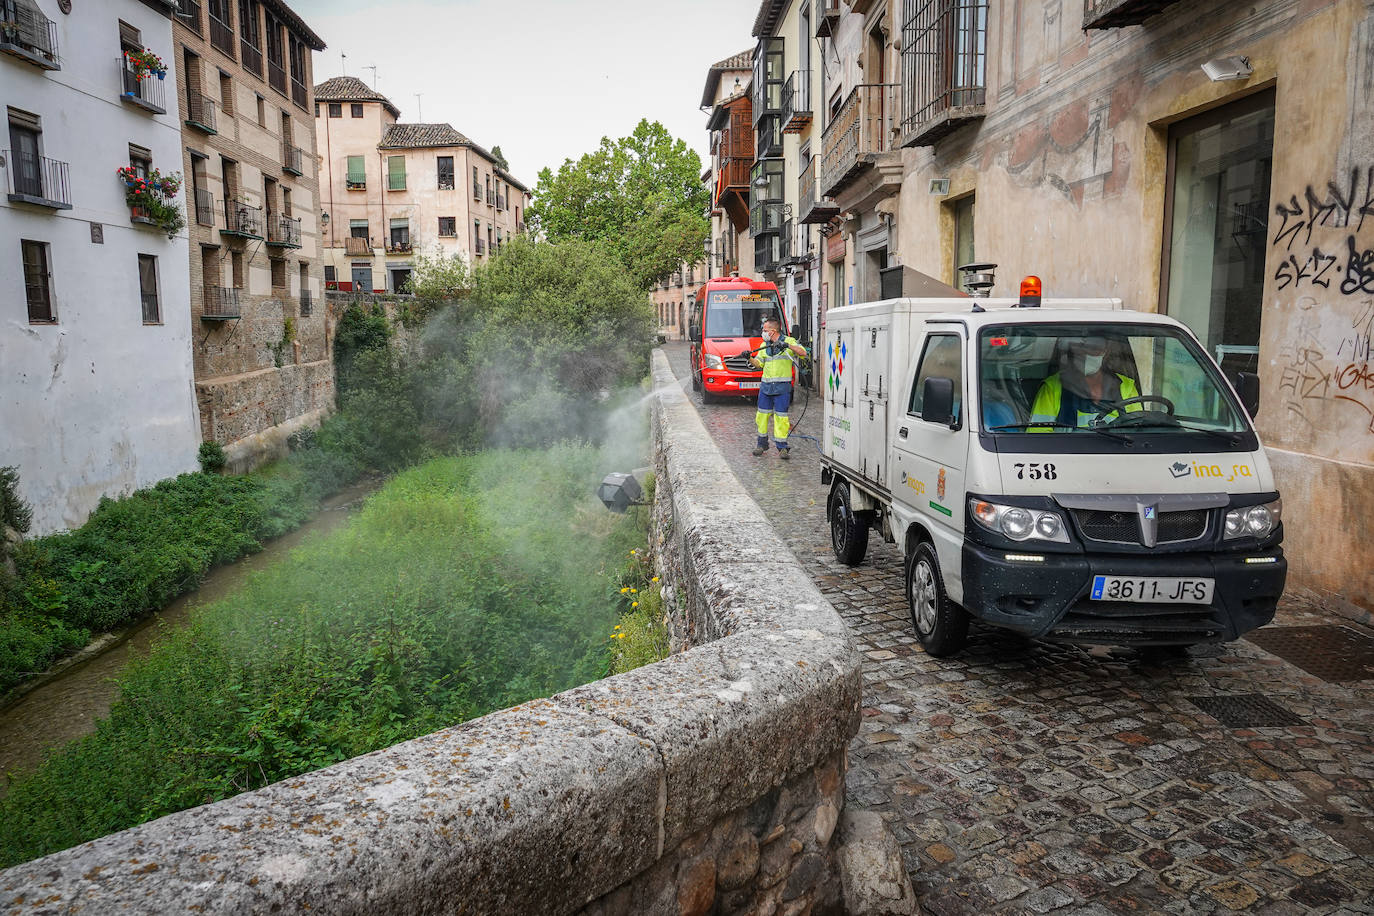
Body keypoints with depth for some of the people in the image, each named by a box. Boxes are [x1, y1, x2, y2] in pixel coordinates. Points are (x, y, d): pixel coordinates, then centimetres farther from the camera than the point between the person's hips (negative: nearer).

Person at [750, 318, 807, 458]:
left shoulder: (788, 341, -1)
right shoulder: (764, 345, 13)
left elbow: (803, 352, -14)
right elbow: (759, 364, 16)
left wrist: (787, 346, -26)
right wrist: (750, 358, -3)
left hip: (782, 387, -5)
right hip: (765, 386, 5)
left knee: (781, 416, -6)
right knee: (762, 415, 7)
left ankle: (782, 448, 3)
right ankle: (762, 444, 21)